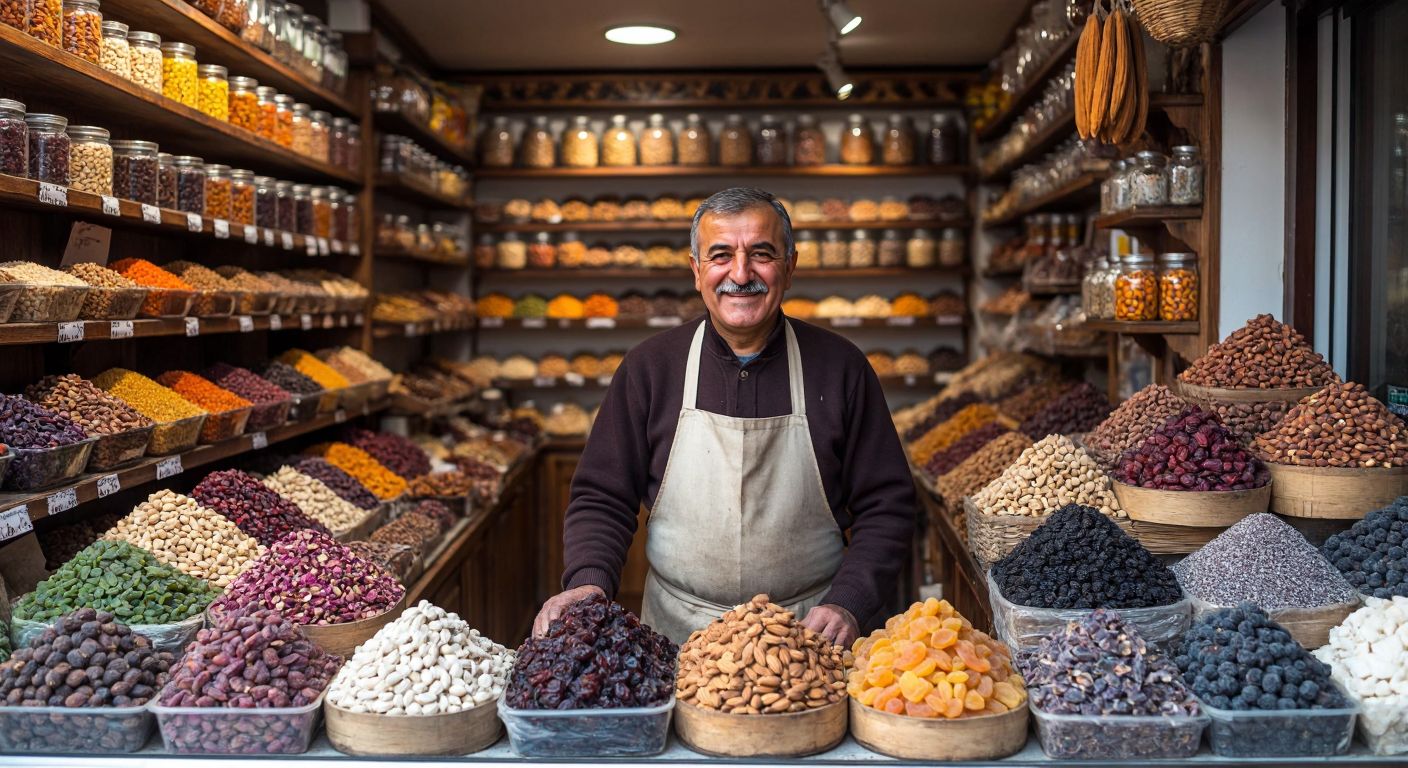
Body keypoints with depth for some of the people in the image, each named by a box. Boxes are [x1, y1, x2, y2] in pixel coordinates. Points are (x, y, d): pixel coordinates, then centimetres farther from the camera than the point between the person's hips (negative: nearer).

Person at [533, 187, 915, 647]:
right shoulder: (650, 367, 3)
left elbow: (886, 506, 4)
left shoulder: (840, 367, 2)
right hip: (678, 635, 1)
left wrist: (847, 604, -10)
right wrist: (589, 582, -12)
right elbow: (602, 497, 6)